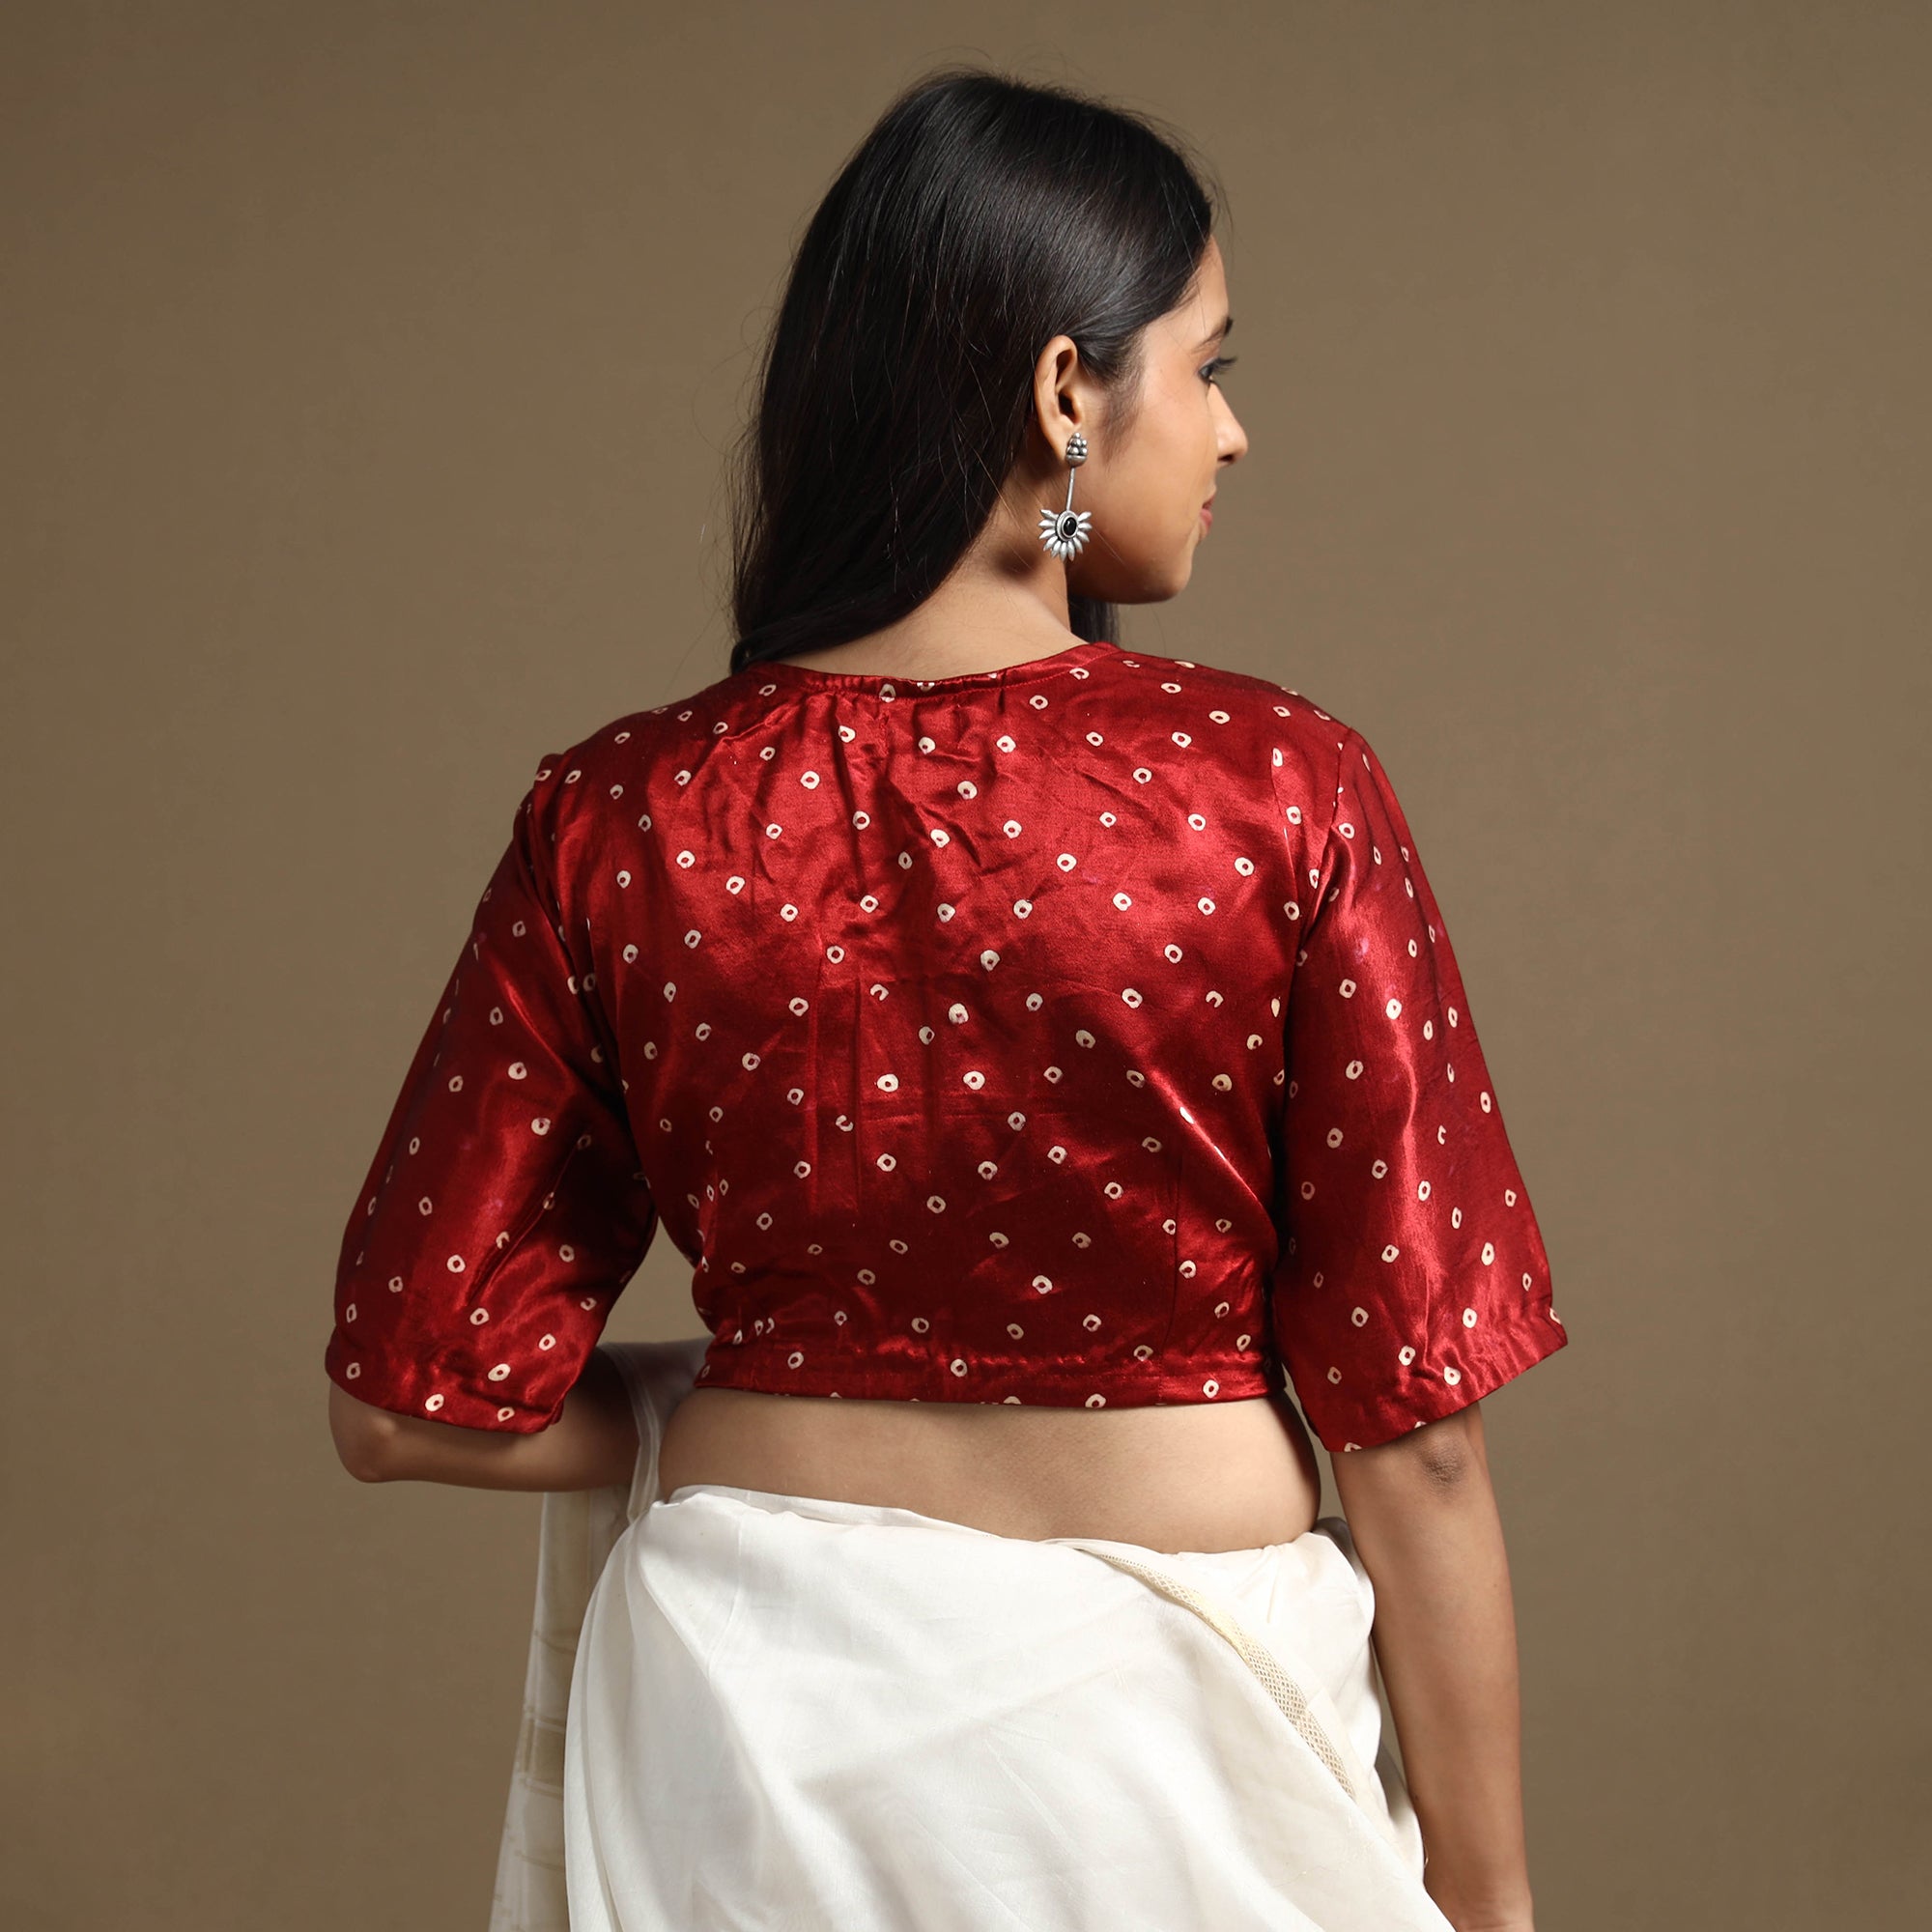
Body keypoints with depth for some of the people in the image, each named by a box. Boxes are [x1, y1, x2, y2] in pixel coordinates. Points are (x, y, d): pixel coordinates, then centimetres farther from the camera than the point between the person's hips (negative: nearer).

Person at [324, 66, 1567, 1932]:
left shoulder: (618, 820, -7)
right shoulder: (1276, 792, -14)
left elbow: (412, 1402, -4)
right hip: (1170, 1710, -1)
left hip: (748, 1715, 2)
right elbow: (1411, 1429, -12)